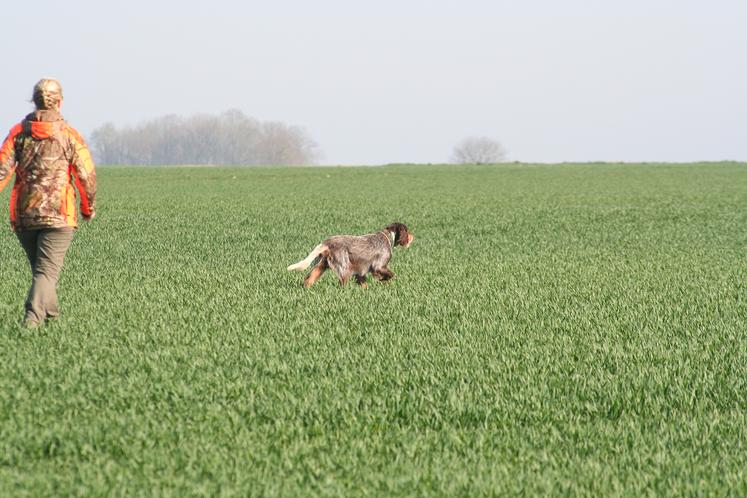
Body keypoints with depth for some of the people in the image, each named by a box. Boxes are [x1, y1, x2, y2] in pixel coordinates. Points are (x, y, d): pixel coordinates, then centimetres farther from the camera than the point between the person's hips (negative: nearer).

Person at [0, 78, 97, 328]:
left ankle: (51, 314, 33)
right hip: (58, 214, -3)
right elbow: (86, 175, -4)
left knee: (39, 267, 21)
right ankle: (32, 317, -24)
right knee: (47, 271, -6)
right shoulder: (69, 135, -4)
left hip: (23, 214, 3)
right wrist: (89, 206, 12)